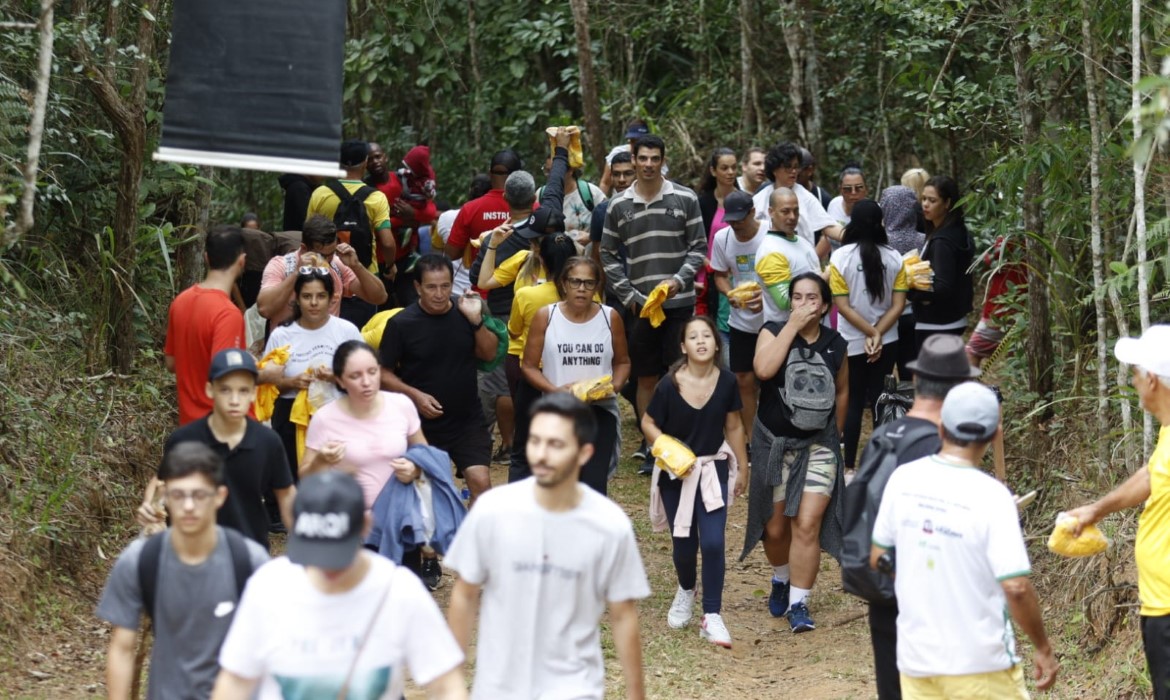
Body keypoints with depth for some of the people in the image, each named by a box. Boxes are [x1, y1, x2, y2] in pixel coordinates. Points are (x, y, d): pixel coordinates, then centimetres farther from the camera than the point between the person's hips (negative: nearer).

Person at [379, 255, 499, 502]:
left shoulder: (464, 311, -3)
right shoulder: (401, 324, -11)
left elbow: (489, 353, 1)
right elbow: (384, 373, -5)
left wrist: (476, 320, -15)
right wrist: (415, 395, -19)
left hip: (467, 419, 1)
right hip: (422, 423, -1)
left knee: (481, 482, -12)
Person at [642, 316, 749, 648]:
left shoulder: (726, 382, -9)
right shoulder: (669, 385, -15)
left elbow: (734, 426, 4)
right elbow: (648, 424, -3)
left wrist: (743, 468, 10)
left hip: (713, 468, 1)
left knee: (713, 543, -10)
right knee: (683, 542, 8)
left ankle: (712, 617, 1)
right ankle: (685, 591, 41)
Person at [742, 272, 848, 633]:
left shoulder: (835, 344, 1)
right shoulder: (774, 332, -6)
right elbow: (764, 369, -27)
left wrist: (835, 434, 19)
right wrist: (793, 326, -23)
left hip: (818, 445, 0)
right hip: (774, 442, 0)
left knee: (807, 525, -10)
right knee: (775, 527, 11)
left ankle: (798, 603, -2)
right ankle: (781, 579, 40)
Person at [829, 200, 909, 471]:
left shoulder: (840, 258, -11)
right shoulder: (894, 258, -4)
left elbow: (842, 306, -13)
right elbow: (898, 305, -7)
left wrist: (870, 334, -10)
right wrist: (877, 334, -9)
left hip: (852, 343, -2)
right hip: (888, 341, 2)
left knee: (853, 402, 8)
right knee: (880, 400, 11)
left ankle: (849, 465, 11)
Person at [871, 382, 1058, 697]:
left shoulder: (903, 479, -3)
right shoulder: (992, 496, -17)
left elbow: (878, 558, 8)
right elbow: (1016, 588, -19)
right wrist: (1044, 649, -6)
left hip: (915, 658, 4)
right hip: (978, 665, -4)